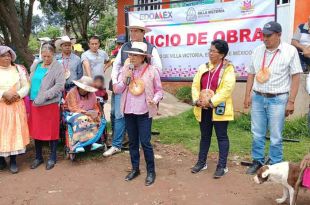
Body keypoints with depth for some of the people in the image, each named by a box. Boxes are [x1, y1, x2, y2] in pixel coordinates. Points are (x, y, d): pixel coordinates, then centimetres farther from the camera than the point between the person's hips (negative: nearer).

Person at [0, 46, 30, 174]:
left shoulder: (18, 69, 6)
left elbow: (26, 86, 4)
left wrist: (17, 95, -13)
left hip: (16, 106, 1)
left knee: (15, 131, 2)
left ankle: (13, 160, 12)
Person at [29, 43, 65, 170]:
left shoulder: (58, 68, -6)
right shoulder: (35, 66, 11)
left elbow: (59, 86, -13)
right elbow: (30, 82, 19)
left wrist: (44, 96, -20)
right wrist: (30, 98, 8)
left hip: (50, 103, -5)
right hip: (34, 103, 5)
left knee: (51, 131, 4)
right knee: (36, 130, 11)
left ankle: (52, 158, 21)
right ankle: (38, 157, 27)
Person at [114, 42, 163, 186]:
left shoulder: (152, 70, -6)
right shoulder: (125, 69, 3)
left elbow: (159, 90, 0)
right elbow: (117, 90, 4)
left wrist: (154, 100, -19)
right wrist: (125, 79, -12)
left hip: (144, 112, -4)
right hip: (128, 111, 4)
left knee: (145, 142, -2)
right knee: (132, 142, 14)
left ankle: (151, 171, 16)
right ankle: (135, 169, 30)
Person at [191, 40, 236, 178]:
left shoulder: (228, 69, -6)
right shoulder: (203, 67, 10)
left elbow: (227, 89, -17)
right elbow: (195, 85, 6)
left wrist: (211, 101, -21)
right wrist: (197, 100, -10)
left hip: (218, 109, -5)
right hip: (203, 109, 5)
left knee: (222, 137, 4)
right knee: (205, 136, 16)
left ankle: (222, 166, 14)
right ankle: (202, 162, 28)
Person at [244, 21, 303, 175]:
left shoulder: (290, 51, -6)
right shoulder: (258, 50, 6)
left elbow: (295, 77, -6)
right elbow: (251, 74, 11)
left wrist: (291, 101, -10)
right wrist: (247, 95, 5)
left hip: (278, 99, -4)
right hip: (258, 98, 4)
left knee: (276, 136, 5)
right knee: (257, 134, 11)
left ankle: (275, 166, 19)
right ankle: (258, 161, 26)